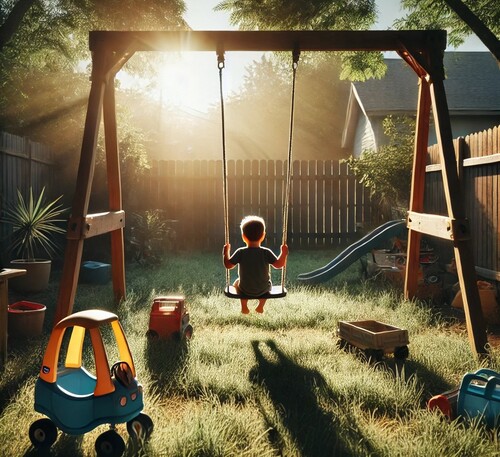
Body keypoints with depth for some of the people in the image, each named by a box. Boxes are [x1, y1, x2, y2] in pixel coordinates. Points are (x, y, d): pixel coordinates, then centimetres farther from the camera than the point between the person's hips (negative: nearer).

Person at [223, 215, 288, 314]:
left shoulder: (240, 252, -18)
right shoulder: (266, 252, -18)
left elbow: (228, 265, -11)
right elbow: (279, 265, -13)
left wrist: (226, 253, 4)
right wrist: (283, 253, 1)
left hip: (245, 290, -1)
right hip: (263, 290, 1)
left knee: (237, 282, 34)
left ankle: (244, 307, 29)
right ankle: (261, 306, 34)